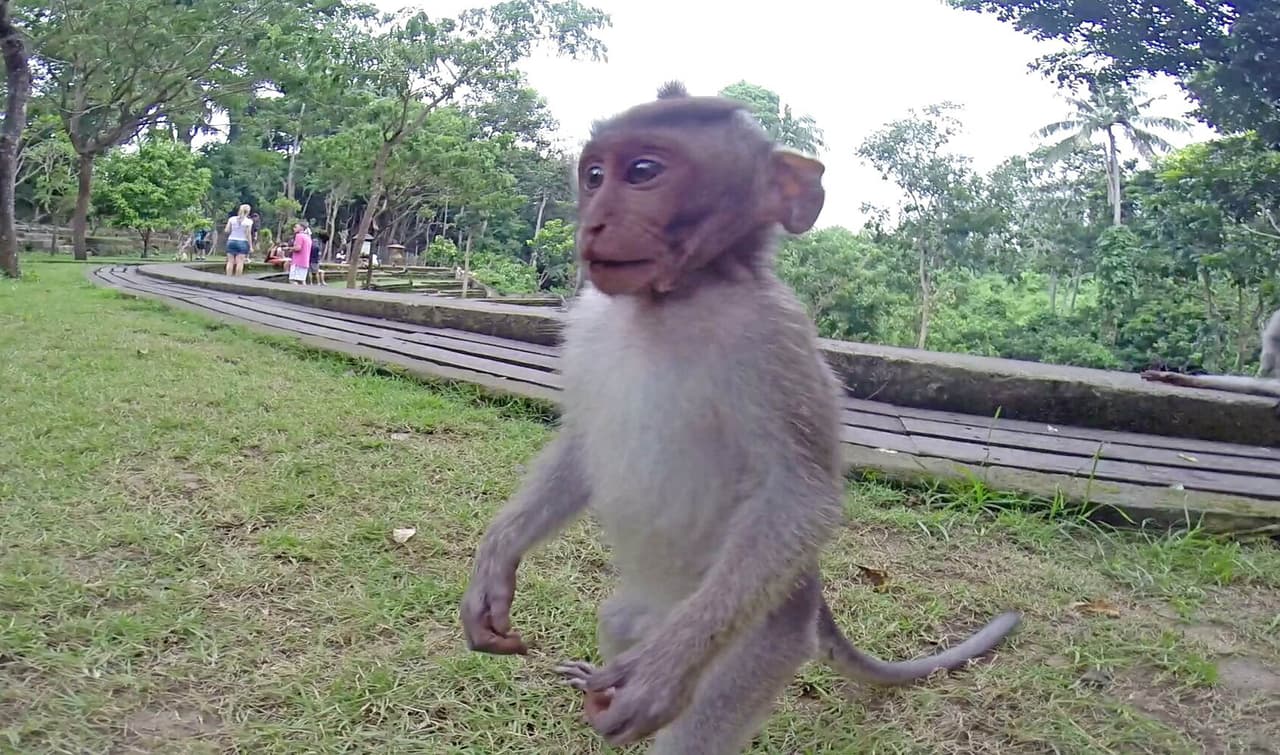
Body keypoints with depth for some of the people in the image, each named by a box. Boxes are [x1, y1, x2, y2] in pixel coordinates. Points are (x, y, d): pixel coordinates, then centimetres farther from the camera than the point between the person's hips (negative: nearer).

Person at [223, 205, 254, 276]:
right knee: (240, 262, -3)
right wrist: (251, 246, -3)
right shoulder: (248, 221, -5)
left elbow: (226, 230, 3)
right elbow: (248, 234, -7)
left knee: (230, 262, 6)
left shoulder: (232, 219, 5)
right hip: (242, 242, -3)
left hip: (231, 241, 3)